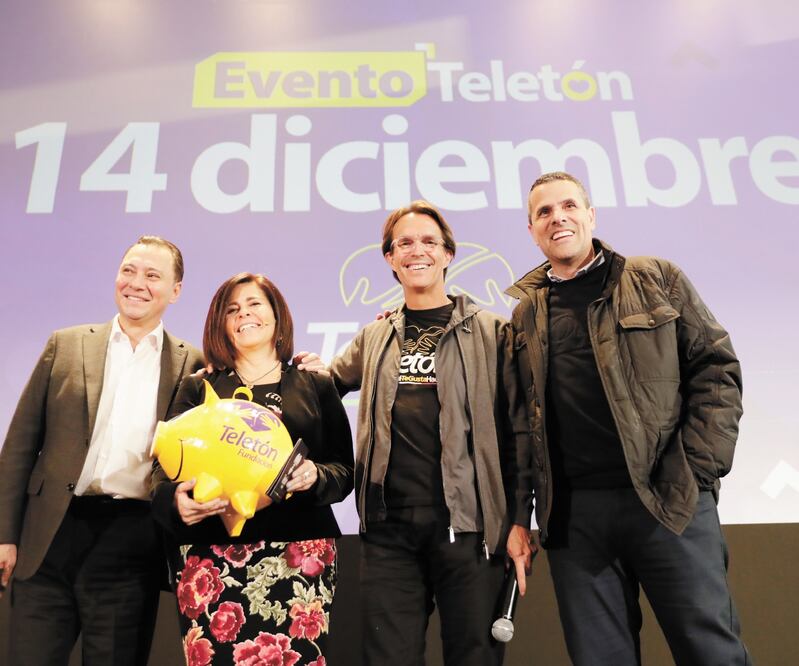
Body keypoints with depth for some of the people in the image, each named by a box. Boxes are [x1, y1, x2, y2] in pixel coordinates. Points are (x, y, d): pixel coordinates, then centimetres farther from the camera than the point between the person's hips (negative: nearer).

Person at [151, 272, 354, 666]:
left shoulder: (316, 386, 11)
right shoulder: (198, 389, 13)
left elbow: (344, 468, 8)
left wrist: (316, 475, -13)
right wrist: (175, 499, -16)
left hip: (300, 551, 0)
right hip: (212, 553, 1)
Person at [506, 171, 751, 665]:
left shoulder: (657, 279, 5)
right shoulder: (525, 310, 10)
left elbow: (716, 369, 2)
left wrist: (700, 467, -5)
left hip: (670, 497, -1)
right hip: (572, 512, 2)